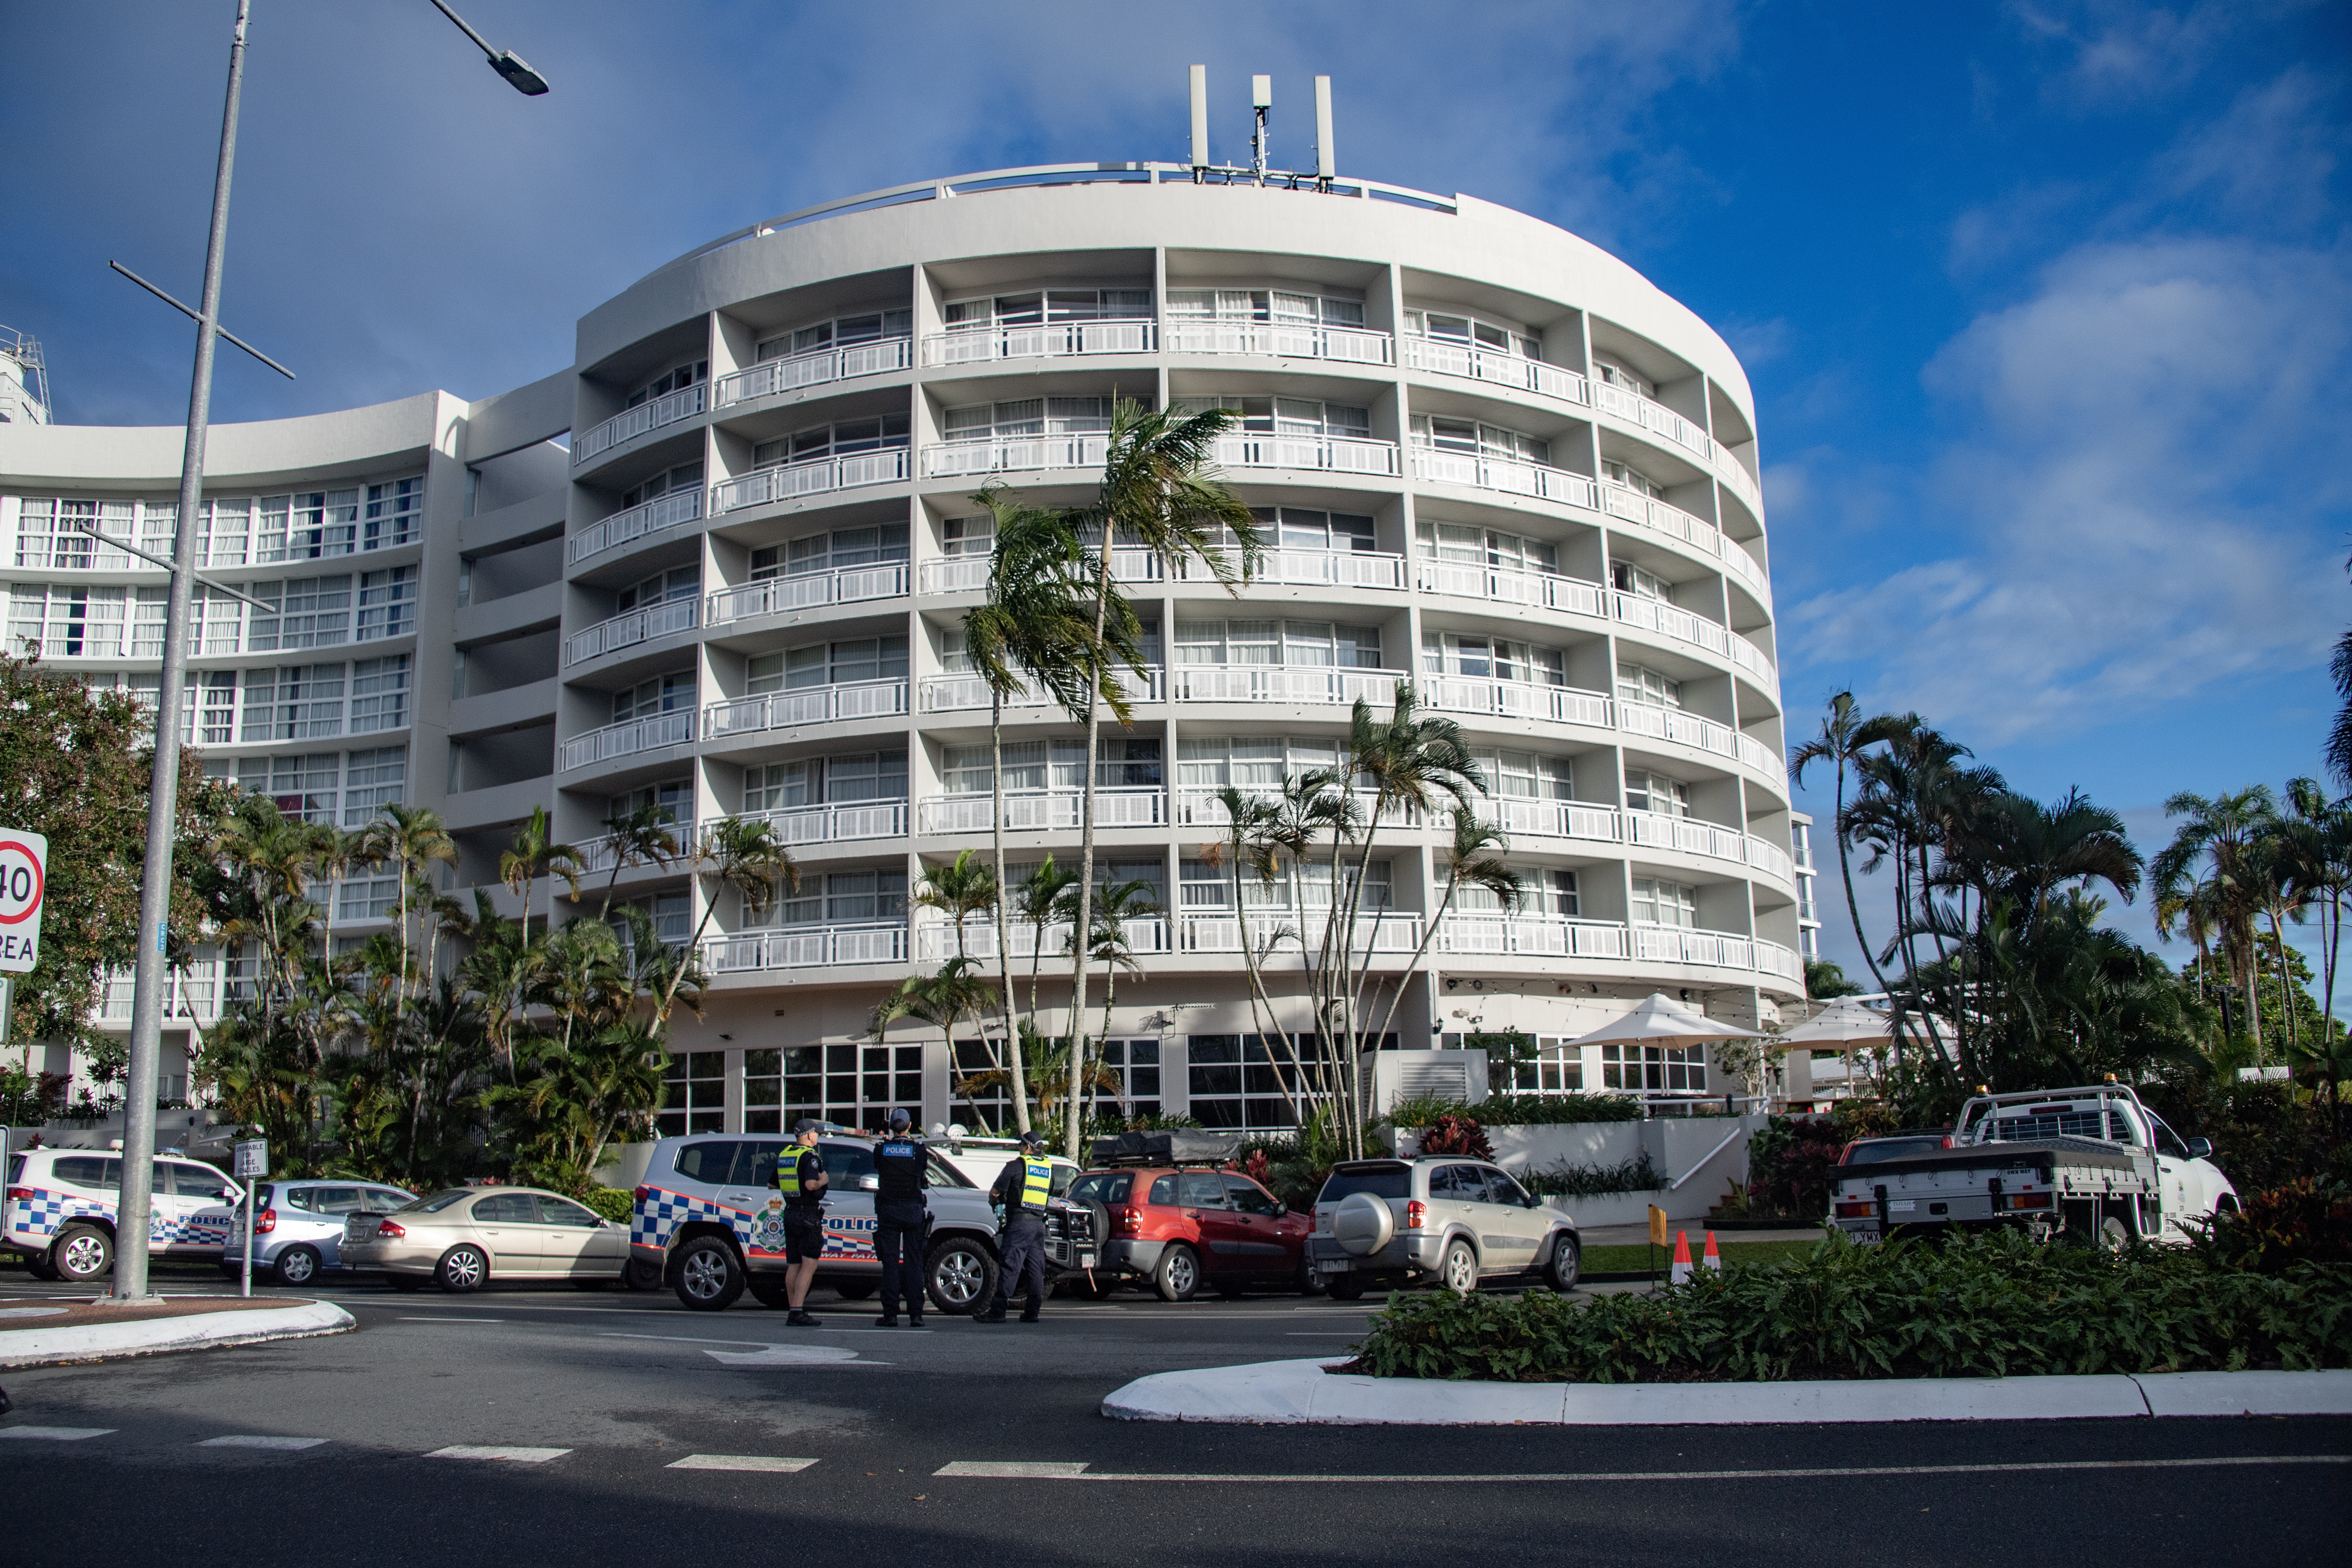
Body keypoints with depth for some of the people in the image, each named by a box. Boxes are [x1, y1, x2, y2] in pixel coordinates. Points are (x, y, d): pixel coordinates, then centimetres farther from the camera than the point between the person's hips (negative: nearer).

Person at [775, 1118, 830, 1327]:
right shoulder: (810, 1156, -13)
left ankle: (793, 1311, 14)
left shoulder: (784, 1155, 11)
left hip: (790, 1214, 8)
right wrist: (824, 1179, -9)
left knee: (793, 1266, 11)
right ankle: (798, 1312, -15)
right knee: (809, 1266, -7)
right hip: (808, 1215, -8)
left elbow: (774, 1184, 19)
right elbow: (811, 1184, -28)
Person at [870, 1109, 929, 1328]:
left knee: (890, 1263, 3)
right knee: (913, 1263, 4)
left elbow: (877, 1170, 14)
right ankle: (916, 1315, 1)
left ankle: (890, 1315, 0)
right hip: (913, 1211, 0)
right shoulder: (918, 1149, -3)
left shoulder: (881, 1149, -1)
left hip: (888, 1211, 0)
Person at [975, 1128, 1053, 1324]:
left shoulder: (1016, 1166, -6)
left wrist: (995, 1199, 22)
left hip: (1018, 1223, -6)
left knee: (1007, 1267, -5)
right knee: (1036, 1269, 8)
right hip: (1039, 1224, 6)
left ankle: (997, 1311, -7)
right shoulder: (1049, 1169, 12)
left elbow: (994, 1193, -3)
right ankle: (1032, 1312, 8)